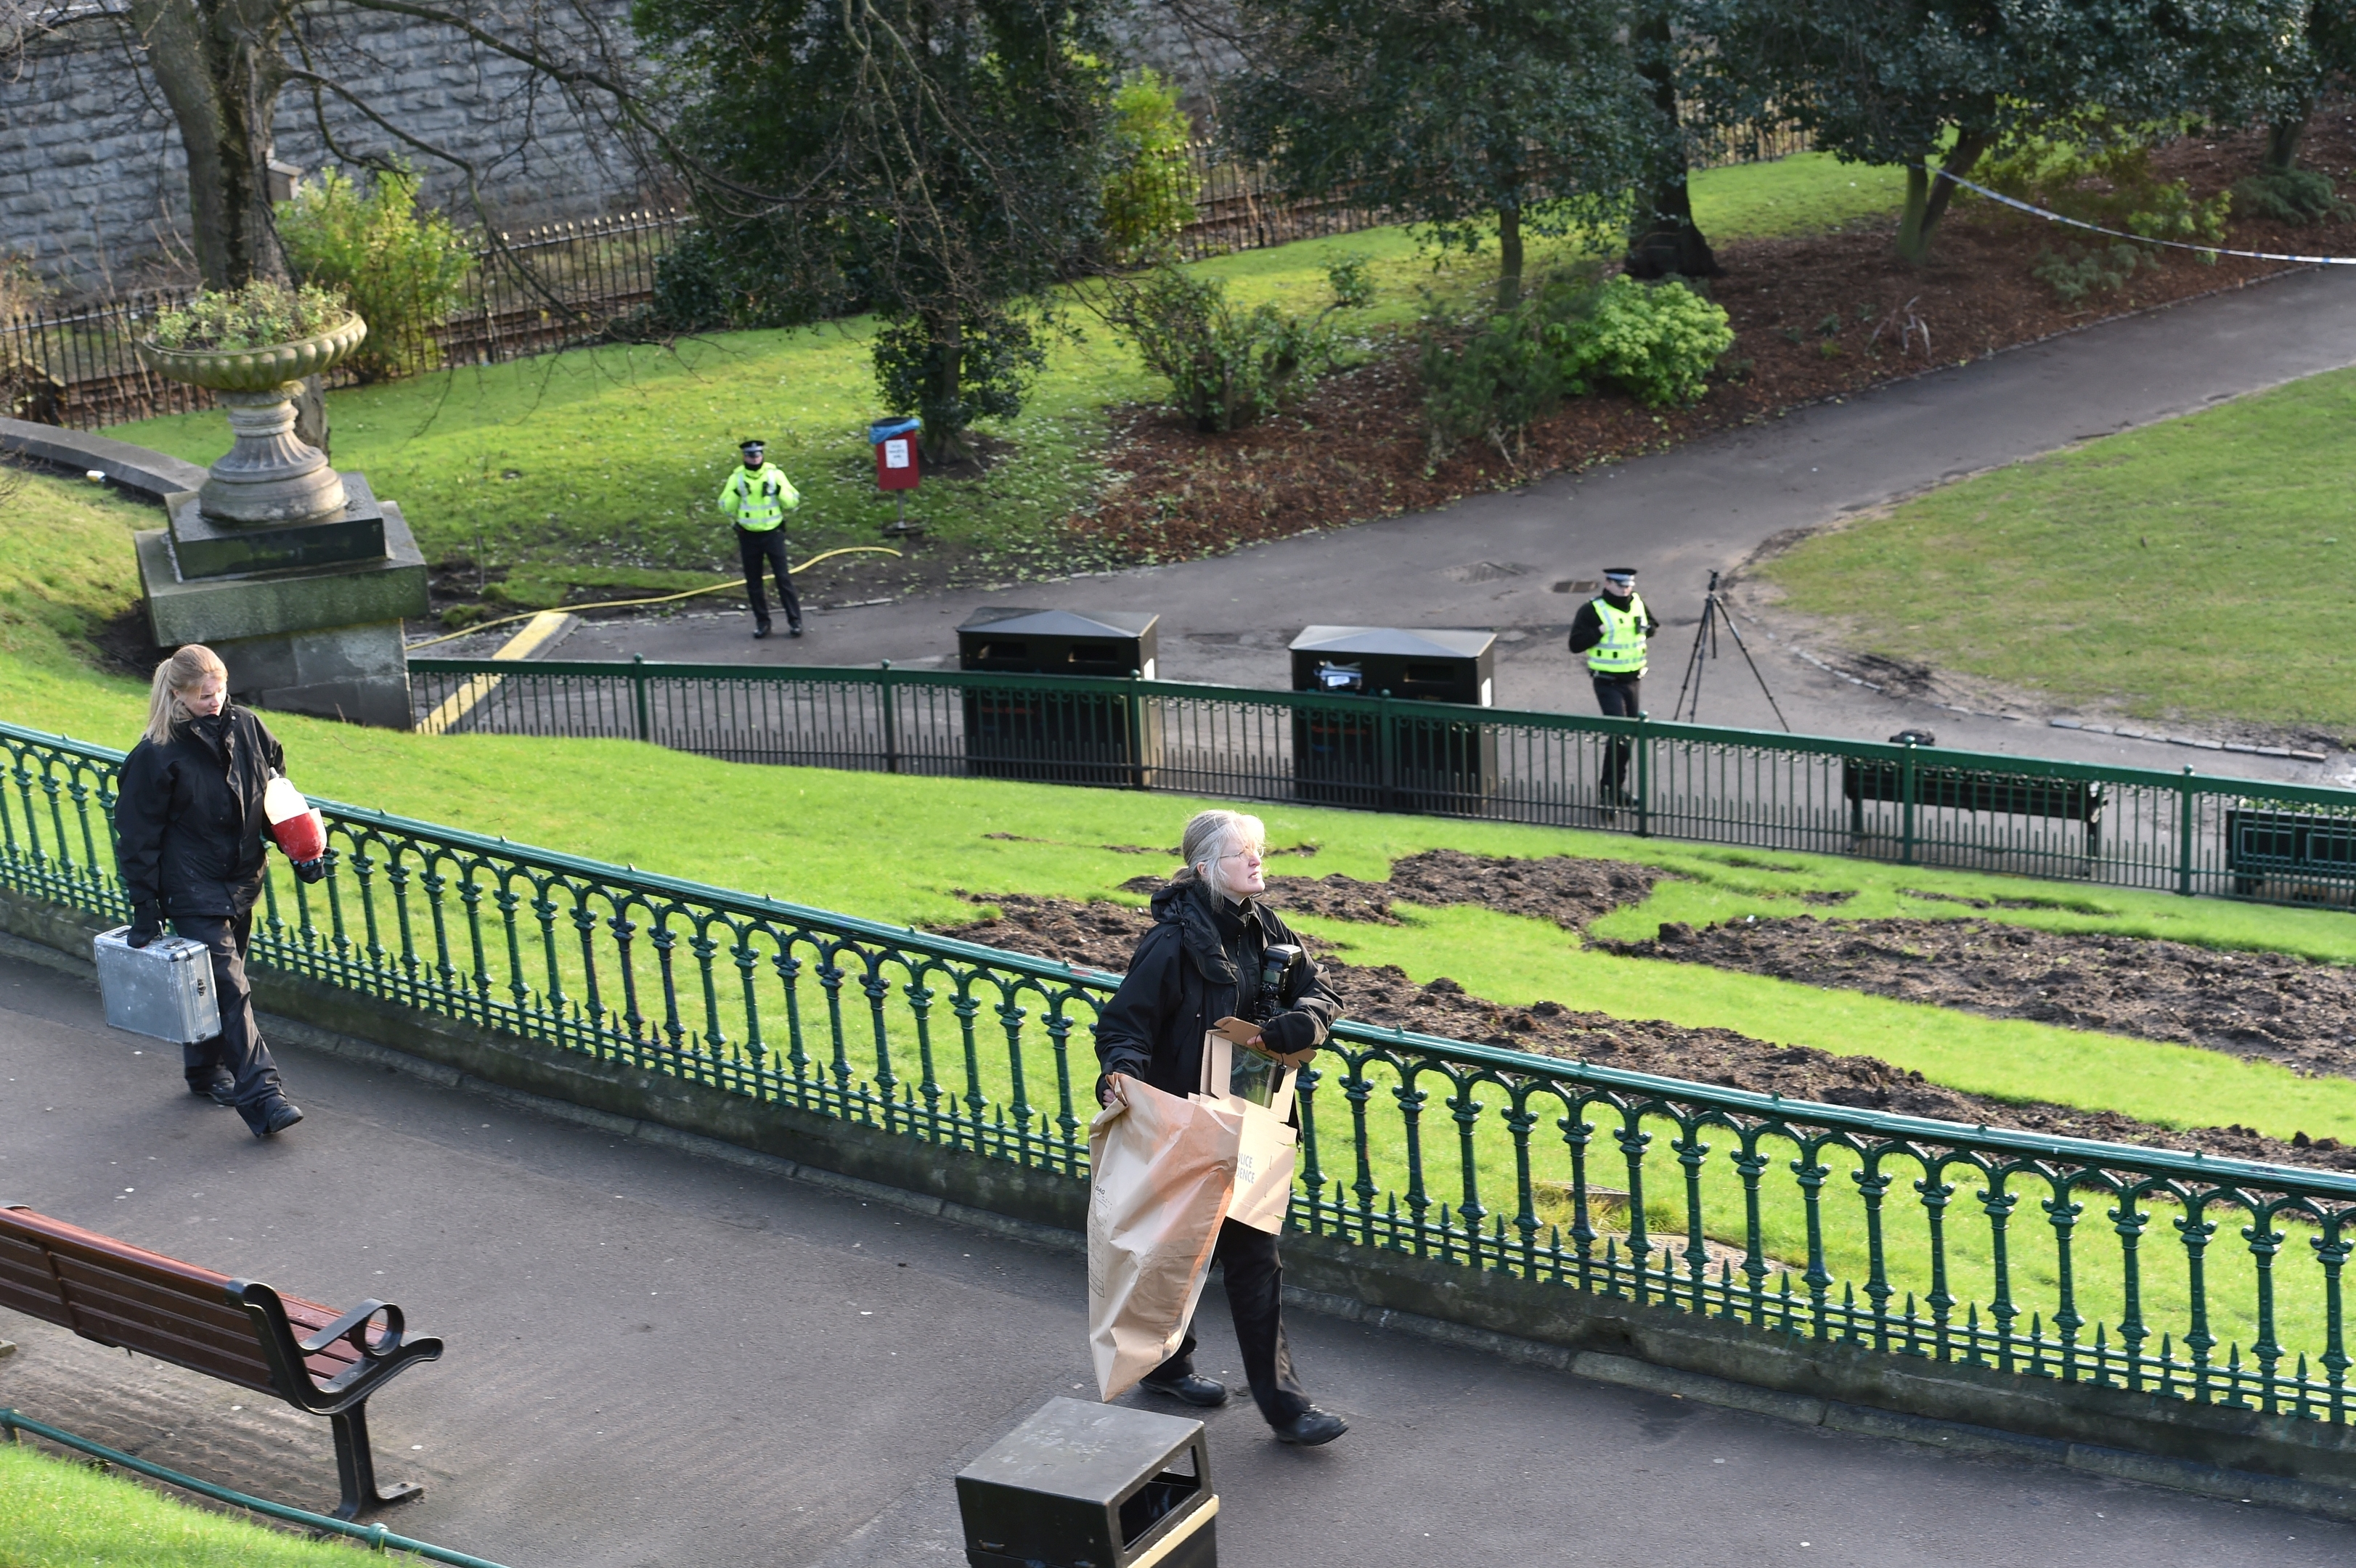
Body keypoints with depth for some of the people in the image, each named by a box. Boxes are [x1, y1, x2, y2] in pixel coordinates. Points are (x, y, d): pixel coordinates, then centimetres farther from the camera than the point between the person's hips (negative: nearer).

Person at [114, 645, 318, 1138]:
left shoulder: (246, 728, 1)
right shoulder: (157, 754, -14)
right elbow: (138, 836, -9)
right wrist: (144, 907, -10)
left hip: (241, 883, 6)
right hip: (192, 889, -6)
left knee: (219, 982, 16)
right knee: (229, 988, -10)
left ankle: (206, 1069, 35)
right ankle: (262, 1097, -12)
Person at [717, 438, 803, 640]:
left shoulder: (775, 474, -3)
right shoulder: (737, 478, -1)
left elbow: (793, 502, -2)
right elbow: (726, 507, 1)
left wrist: (779, 491, -20)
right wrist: (736, 493, -17)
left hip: (773, 533, -2)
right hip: (748, 536, 2)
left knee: (783, 578, -2)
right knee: (753, 582, 7)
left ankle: (794, 621, 3)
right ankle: (762, 622, 18)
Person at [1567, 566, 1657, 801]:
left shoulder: (1637, 602, 6)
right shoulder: (1592, 610, -13)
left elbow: (1654, 626, 22)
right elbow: (1576, 644, -18)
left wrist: (1646, 628, 1)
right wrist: (1601, 631, -25)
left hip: (1634, 679, 7)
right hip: (1608, 682, -7)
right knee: (1619, 733, -15)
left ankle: (1618, 786, 25)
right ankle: (1610, 789, -7)